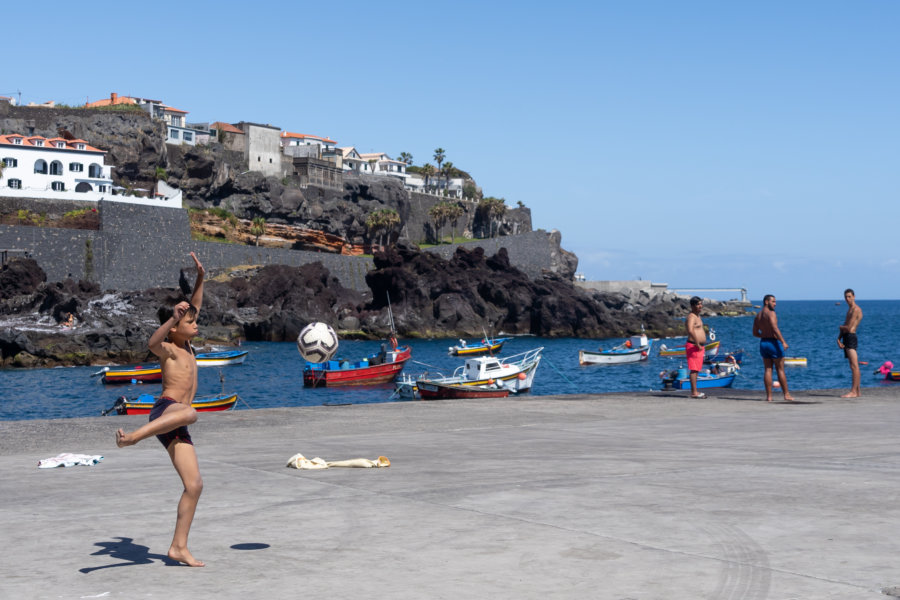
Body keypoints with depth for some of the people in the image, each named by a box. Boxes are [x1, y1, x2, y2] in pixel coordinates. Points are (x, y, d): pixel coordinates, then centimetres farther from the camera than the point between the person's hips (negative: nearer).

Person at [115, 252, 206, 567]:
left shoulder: (186, 346, 21)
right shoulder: (168, 349, -1)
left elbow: (195, 306, 30)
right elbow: (153, 343, -27)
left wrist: (200, 277, 21)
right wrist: (174, 317, -38)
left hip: (175, 428, 8)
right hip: (164, 411, -8)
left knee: (194, 485, 1)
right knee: (188, 412, -45)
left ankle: (179, 546, 4)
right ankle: (132, 436, -53)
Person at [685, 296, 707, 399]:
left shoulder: (697, 316, 20)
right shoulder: (691, 317, -14)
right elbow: (690, 331, -30)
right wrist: (698, 344, -28)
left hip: (699, 346, 10)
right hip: (693, 347, -10)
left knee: (696, 370, 12)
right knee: (694, 369, -11)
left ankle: (694, 391, 16)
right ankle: (694, 392, -12)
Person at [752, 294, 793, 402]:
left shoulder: (758, 316, 12)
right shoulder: (771, 313, -12)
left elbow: (755, 333, 15)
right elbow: (775, 328, -24)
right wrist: (783, 342, -29)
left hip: (763, 343, 7)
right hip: (774, 343, -7)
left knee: (768, 370, 6)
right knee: (780, 370, 0)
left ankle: (769, 396, 2)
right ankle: (786, 394, 4)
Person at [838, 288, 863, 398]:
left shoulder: (856, 310, -11)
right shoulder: (849, 310, 21)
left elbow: (848, 328, -17)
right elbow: (844, 327, 18)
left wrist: (840, 327, 5)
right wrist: (839, 339, 3)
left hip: (851, 337, -10)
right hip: (846, 339, 10)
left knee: (854, 366, -11)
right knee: (854, 366, 11)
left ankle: (853, 392, -14)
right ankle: (857, 391, 14)